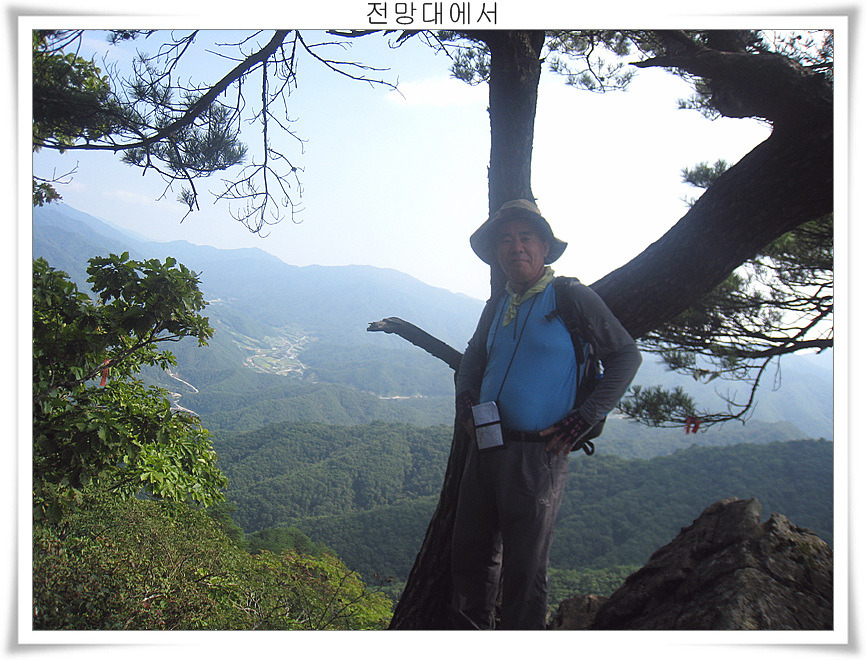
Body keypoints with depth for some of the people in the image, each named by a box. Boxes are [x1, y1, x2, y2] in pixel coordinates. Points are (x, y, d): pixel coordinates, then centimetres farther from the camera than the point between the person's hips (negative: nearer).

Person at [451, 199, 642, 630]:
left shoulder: (572, 297, -4)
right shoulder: (496, 307, 13)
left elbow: (626, 356, -3)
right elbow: (472, 359, 29)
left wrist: (581, 422, -9)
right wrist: (466, 401, 10)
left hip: (537, 453, -6)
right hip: (484, 448, 6)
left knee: (524, 570, 5)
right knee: (470, 554, 14)